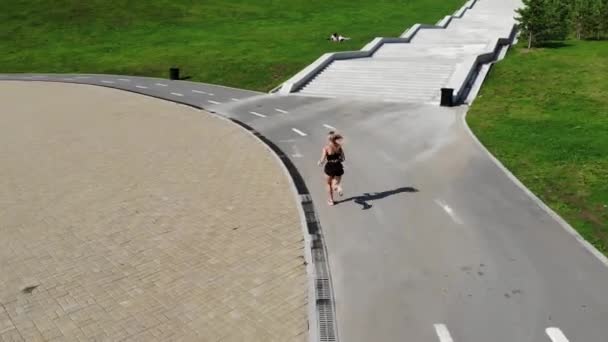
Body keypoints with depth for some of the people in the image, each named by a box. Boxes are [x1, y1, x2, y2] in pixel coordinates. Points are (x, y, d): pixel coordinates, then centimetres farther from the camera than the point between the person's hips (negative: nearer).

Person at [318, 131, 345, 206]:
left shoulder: (326, 148, -13)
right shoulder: (339, 146, -3)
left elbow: (322, 160, -14)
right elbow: (343, 159, 1)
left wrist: (319, 163, 8)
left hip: (329, 167, -2)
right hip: (338, 167, 2)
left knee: (328, 184, 24)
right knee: (335, 184, 16)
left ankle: (331, 200, 32)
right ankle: (338, 188, -21)